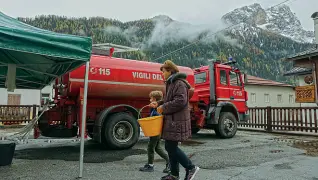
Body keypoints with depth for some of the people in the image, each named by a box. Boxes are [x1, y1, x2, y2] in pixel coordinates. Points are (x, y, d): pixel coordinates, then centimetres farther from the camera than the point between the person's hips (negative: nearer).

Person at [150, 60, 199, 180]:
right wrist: (158, 104, 8)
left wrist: (163, 107, -18)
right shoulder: (171, 83, 17)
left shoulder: (179, 83, -14)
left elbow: (180, 101, -25)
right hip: (172, 121, 10)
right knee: (171, 147, 13)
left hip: (177, 121, -10)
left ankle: (191, 168, 7)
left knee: (171, 147, -7)